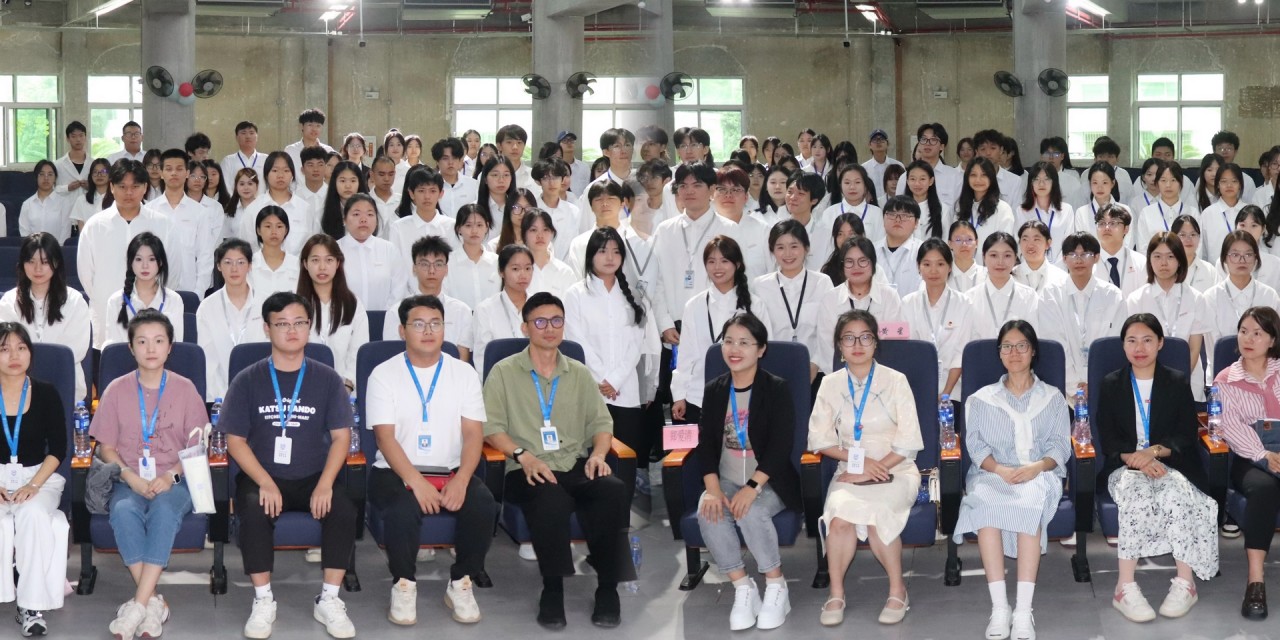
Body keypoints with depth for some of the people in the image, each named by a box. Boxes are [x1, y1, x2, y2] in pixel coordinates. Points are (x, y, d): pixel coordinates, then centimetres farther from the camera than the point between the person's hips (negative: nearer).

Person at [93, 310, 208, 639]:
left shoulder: (185, 389, 5)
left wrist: (171, 476, -14)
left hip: (173, 481, -1)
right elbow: (106, 447, 6)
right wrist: (131, 477, -13)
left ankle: (139, 605, -38)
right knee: (123, 511, -34)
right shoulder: (117, 390, 7)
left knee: (164, 510, -36)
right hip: (129, 480, 1)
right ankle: (153, 601, -32)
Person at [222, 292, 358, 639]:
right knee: (253, 512, -33)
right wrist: (265, 483, -17)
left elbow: (341, 436, 0)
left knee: (343, 510, -28)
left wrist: (324, 485, -16)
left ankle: (329, 600, -14)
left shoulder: (327, 379, 4)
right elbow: (235, 441, -2)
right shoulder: (247, 381, 2)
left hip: (313, 478, 1)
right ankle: (263, 601, -17)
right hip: (262, 476, -1)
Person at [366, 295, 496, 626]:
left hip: (452, 472, 2)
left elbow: (473, 434, 0)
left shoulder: (464, 373, 7)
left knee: (483, 505, -28)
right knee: (402, 510, -35)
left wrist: (461, 480, -18)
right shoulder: (384, 374, 0)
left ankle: (461, 583, -5)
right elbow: (386, 437, -9)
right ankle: (404, 584, -7)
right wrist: (416, 482, -23)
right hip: (397, 472, -2)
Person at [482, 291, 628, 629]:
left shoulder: (580, 374, 19)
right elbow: (491, 427, 0)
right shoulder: (503, 373, 8)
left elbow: (601, 422, 16)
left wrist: (598, 453, -6)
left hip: (578, 467, 3)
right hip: (529, 471, -3)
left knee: (614, 490, -31)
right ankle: (552, 589, -23)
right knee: (551, 498, -39)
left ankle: (608, 588, -18)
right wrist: (523, 455, -17)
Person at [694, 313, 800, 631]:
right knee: (708, 514, -28)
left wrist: (752, 488, -24)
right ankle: (743, 589, -15)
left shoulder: (776, 388, -5)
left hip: (769, 481, -3)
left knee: (751, 513, -34)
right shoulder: (715, 390, 7)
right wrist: (713, 488, -14)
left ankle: (776, 587, -13)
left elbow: (781, 445, -14)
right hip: (727, 479, 4)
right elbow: (706, 443, 2)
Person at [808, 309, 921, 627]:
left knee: (875, 514, -33)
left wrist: (876, 468, -15)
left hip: (895, 470, -2)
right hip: (850, 472, 2)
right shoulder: (831, 384, 6)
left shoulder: (895, 381, -1)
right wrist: (859, 459, -13)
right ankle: (836, 593, -14)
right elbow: (820, 439, 2)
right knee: (841, 516, -30)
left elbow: (908, 442, -5)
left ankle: (897, 589, -14)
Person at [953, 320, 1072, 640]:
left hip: (1040, 474, -1)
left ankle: (1023, 611, -41)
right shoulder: (981, 400, 19)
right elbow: (975, 444, 6)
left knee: (1030, 501, -37)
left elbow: (1060, 445, 7)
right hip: (993, 473, 1)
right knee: (984, 502, -36)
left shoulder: (1052, 398, 19)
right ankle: (999, 608, -37)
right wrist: (999, 469, -15)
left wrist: (1037, 467, -15)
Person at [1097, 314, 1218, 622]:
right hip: (1125, 465, 0)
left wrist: (1154, 452, -17)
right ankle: (1125, 587, -39)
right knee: (1134, 490, -36)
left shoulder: (1177, 382, 11)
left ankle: (1185, 583, -28)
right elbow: (1107, 438, 3)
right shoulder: (1111, 384, 11)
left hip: (1169, 465, 0)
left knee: (1176, 491, -36)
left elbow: (1188, 434, 2)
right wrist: (1135, 460, -18)